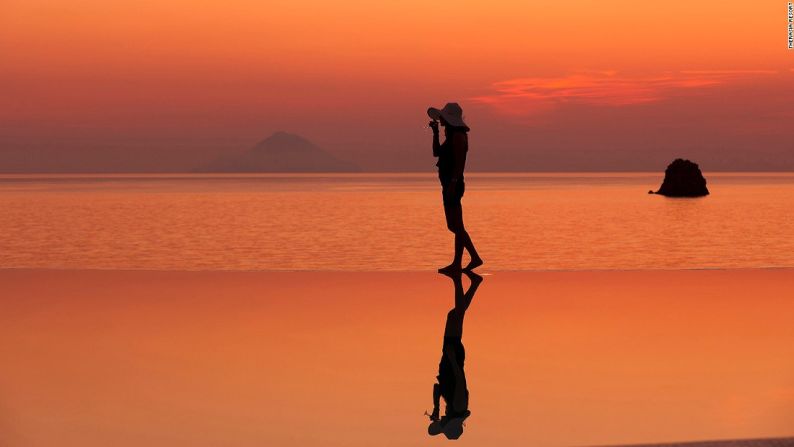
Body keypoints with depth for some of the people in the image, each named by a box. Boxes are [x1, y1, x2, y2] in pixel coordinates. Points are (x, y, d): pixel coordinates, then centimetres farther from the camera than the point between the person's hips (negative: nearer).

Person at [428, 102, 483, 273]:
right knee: (454, 226, 13)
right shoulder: (452, 135, 16)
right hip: (449, 186, 10)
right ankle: (475, 258, 16)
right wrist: (436, 132, 13)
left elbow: (460, 163, -20)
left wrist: (452, 183, -24)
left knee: (457, 226, -5)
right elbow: (436, 153, 22)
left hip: (453, 186, -10)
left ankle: (457, 264, -1)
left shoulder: (458, 136, -13)